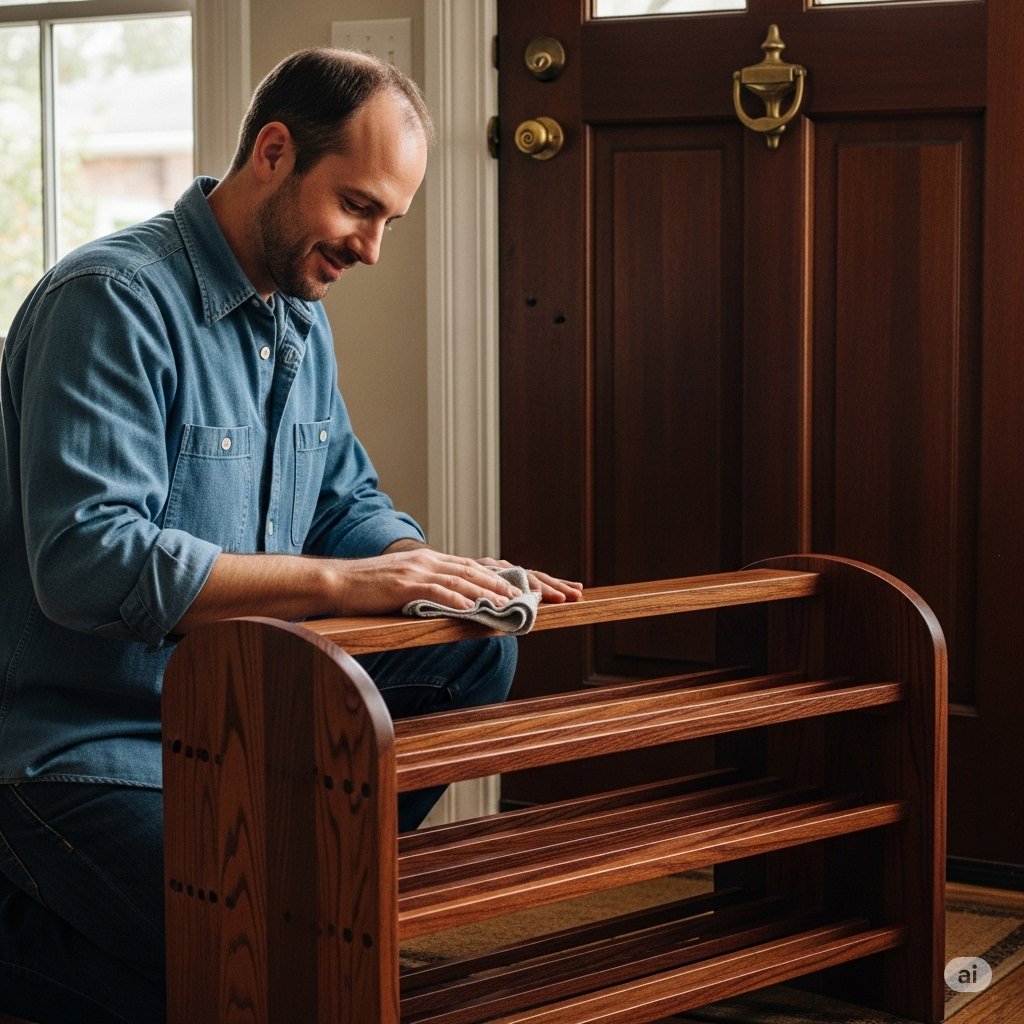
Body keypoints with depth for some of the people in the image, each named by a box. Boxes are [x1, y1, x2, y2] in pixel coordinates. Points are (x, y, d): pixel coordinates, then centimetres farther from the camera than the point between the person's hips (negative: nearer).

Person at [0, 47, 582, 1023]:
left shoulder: (301, 322, 13)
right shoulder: (113, 300, -17)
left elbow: (349, 501, 21)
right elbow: (87, 561, -27)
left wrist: (450, 571, -2)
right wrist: (338, 582, -28)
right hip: (86, 739, -9)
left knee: (476, 651, 1)